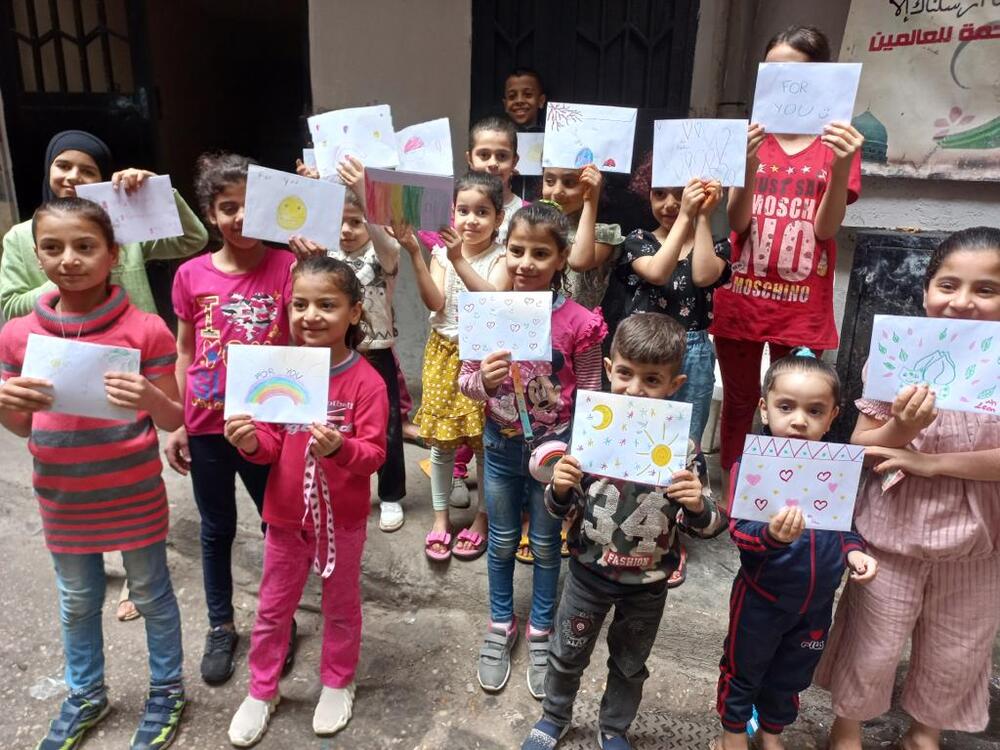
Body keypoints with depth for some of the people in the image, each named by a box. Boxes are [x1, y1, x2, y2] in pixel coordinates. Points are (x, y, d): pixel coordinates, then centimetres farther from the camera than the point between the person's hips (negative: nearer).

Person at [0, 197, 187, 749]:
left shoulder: (146, 330, -15)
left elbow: (174, 420, -10)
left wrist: (151, 400, -31)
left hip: (134, 497, -3)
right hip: (63, 501, 4)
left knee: (152, 596, 15)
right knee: (76, 603, 22)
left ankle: (167, 691, 37)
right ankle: (85, 696, 45)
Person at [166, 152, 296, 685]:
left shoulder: (286, 267, -7)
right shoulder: (191, 275, -2)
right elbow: (183, 353, 5)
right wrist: (175, 424, 5)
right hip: (207, 426, 2)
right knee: (217, 529, 17)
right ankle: (220, 625, 37)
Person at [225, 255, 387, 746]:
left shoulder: (367, 381, -17)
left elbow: (374, 454, -19)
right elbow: (271, 445, -2)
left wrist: (339, 448, -38)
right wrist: (251, 442, -24)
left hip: (342, 517, -3)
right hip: (286, 514, 3)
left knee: (341, 606, 19)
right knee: (273, 608, 19)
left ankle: (337, 684, 42)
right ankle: (261, 691, 40)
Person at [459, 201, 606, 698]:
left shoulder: (578, 322, -17)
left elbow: (588, 396, -8)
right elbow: (465, 381, -4)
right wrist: (484, 381, -26)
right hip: (501, 445, 2)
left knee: (545, 545, 17)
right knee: (502, 542, 19)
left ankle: (540, 632, 39)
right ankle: (501, 626, 41)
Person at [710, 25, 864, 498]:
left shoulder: (838, 141, 1)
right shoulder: (750, 138, 3)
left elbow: (826, 228, -7)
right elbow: (737, 223, -6)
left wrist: (841, 167, -23)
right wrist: (750, 167, -23)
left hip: (802, 306, -1)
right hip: (741, 298, 1)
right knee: (739, 406, 12)